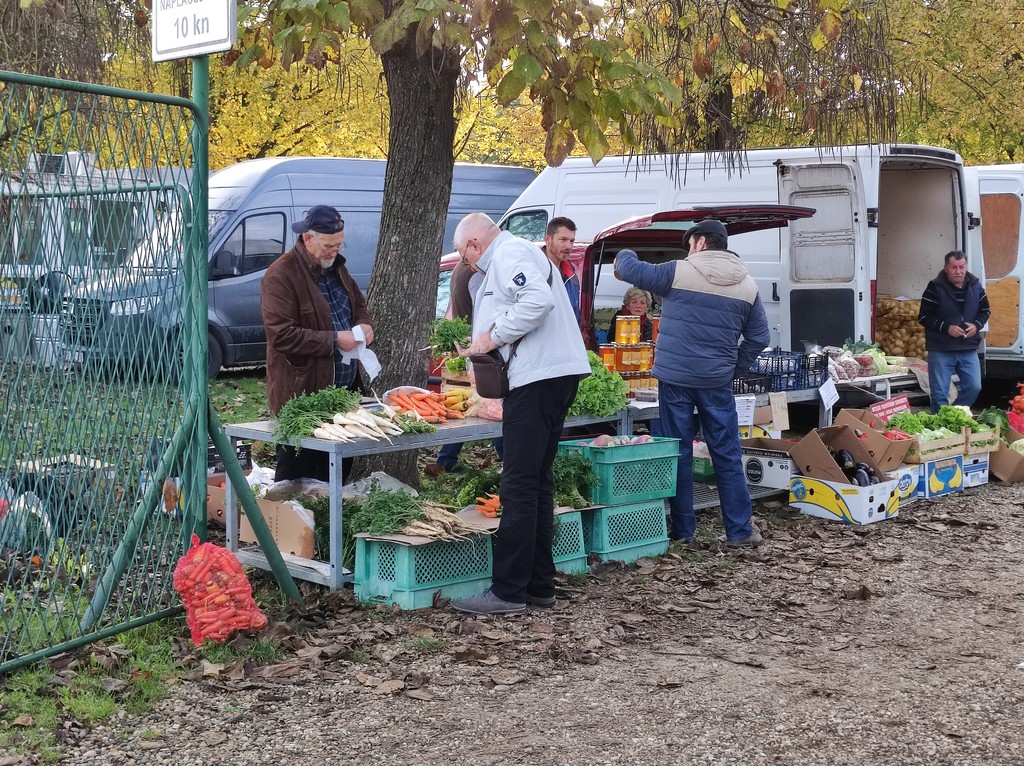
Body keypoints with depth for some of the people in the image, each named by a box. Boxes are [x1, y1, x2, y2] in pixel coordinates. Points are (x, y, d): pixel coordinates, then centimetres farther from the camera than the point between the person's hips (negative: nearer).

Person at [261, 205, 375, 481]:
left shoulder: (336, 267, 15)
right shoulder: (280, 275, -13)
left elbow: (359, 305, 29)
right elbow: (281, 335, -20)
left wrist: (365, 324, 4)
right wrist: (334, 340, -19)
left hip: (345, 389, 8)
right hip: (302, 394, -8)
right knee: (297, 469, -1)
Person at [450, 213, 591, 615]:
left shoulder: (509, 254, -8)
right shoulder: (510, 257, 25)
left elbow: (538, 300, -25)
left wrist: (494, 335, -15)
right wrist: (480, 348, 21)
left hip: (541, 376, -11)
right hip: (552, 375, 11)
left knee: (519, 487, -9)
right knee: (537, 483, 13)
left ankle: (508, 591, -6)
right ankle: (539, 586, 18)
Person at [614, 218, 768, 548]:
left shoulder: (679, 272, -5)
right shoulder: (747, 284, 6)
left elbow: (629, 270, 1)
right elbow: (759, 337, 8)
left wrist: (625, 255, 22)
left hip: (675, 378, -2)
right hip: (717, 382, 2)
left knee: (678, 453, 6)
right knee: (727, 456, 7)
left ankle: (683, 530, 11)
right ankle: (740, 531, 9)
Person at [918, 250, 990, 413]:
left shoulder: (976, 286, 3)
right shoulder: (935, 288, -10)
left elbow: (985, 311, 14)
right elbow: (924, 317, -9)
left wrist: (976, 325, -7)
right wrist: (947, 328, -20)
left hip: (968, 349, 4)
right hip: (941, 350, -4)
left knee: (974, 387, 4)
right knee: (939, 394, -1)